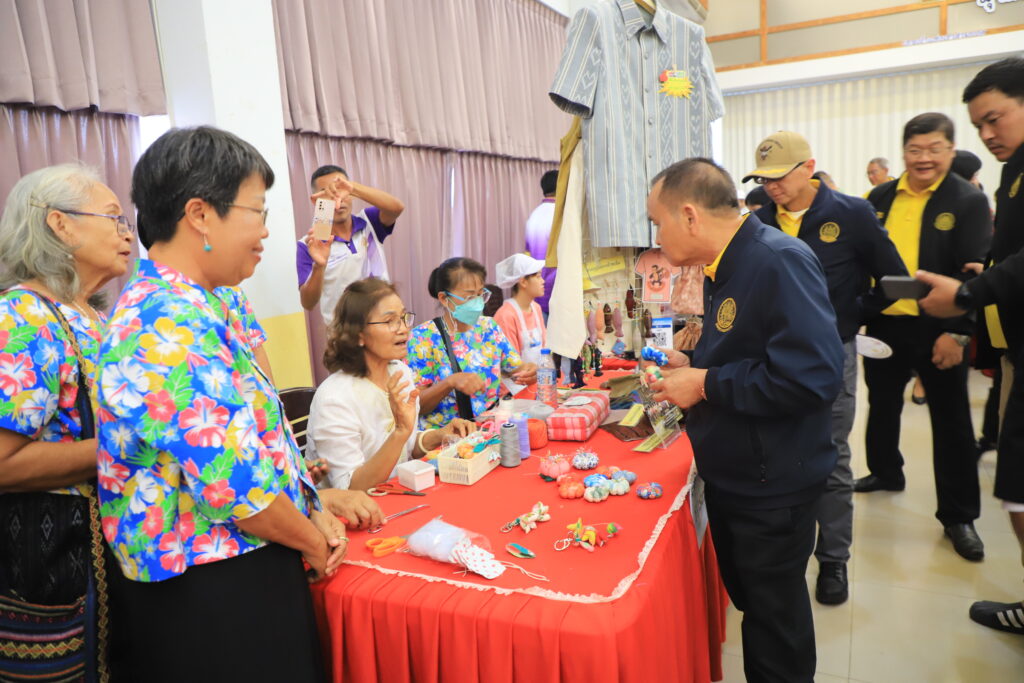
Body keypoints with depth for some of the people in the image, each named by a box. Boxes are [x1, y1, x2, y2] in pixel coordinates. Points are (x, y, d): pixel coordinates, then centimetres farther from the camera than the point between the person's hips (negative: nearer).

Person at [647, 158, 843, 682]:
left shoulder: (780, 262, -24)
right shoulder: (725, 268, 7)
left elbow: (813, 375, -33)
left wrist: (706, 385, -25)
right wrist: (692, 365, 4)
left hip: (772, 487, -9)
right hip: (729, 475, 9)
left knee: (775, 624, 11)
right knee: (745, 598, 24)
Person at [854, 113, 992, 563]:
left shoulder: (968, 201, -7)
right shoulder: (880, 198, 5)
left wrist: (958, 333, -18)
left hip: (938, 330, -4)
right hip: (883, 324, 5)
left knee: (951, 421, 5)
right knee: (882, 404, 19)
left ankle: (958, 516, 17)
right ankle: (885, 473, 42)